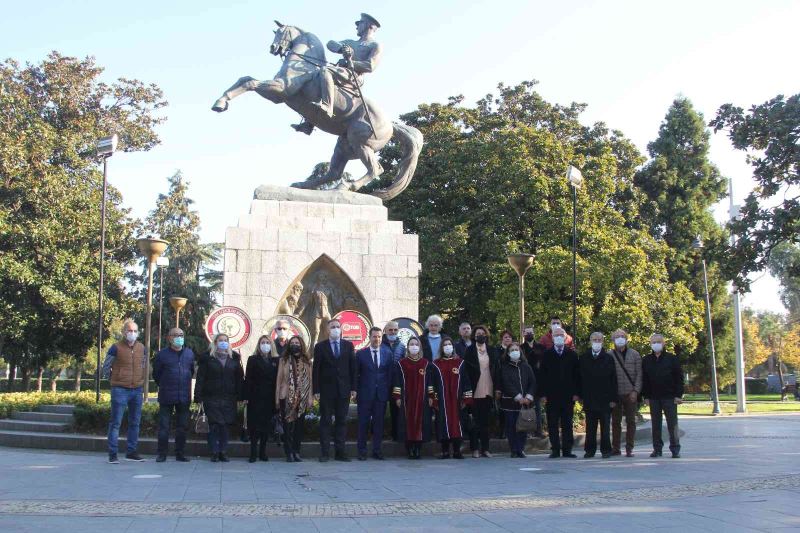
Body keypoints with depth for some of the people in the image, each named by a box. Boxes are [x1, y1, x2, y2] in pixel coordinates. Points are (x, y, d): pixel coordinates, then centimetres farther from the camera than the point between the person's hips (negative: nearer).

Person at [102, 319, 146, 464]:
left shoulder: (141, 348, 7)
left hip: (137, 390, 5)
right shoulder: (116, 348, -8)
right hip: (120, 390, -5)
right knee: (115, 422, -2)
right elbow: (106, 367, 2)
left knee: (135, 422, 11)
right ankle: (112, 454, 2)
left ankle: (131, 452, 21)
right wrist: (113, 379, 7)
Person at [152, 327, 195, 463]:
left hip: (184, 397, 3)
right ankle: (162, 454, 8)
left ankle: (180, 453, 17)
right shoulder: (162, 354, -3)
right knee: (164, 426, 0)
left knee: (182, 426, 8)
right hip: (166, 397, -3)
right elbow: (156, 374, 7)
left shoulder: (189, 353, 7)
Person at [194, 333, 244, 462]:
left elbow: (239, 378, 9)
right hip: (212, 398, -2)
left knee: (225, 425, 4)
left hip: (229, 398, 2)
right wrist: (199, 397, -8)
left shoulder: (234, 358, 10)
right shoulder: (207, 358, 3)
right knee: (214, 425, -3)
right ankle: (214, 452, 5)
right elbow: (200, 378, 0)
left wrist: (240, 396, 1)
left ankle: (223, 452, 12)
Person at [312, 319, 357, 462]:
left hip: (344, 389, 2)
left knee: (342, 421, 5)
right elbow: (316, 369, 1)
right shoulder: (320, 346, 2)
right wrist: (316, 390, -5)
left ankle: (340, 452, 10)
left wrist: (353, 388, 1)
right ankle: (325, 452, 6)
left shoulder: (348, 345, 7)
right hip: (326, 390, -2)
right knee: (325, 421, 2)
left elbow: (353, 367, 6)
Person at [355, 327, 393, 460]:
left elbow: (390, 374, 8)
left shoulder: (388, 353, 6)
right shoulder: (361, 354, 1)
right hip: (365, 394, -2)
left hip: (381, 394, 2)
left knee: (379, 423, 6)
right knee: (363, 423, 3)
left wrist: (388, 390, 1)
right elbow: (356, 374, 2)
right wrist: (356, 391, -3)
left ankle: (377, 451, 15)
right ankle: (362, 451, 11)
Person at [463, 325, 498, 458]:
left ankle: (485, 448, 11)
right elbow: (466, 370, -2)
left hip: (488, 391, 3)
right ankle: (475, 448, 6)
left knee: (485, 420, 7)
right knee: (475, 421, 0)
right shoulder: (470, 350, 2)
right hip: (475, 391, -3)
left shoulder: (492, 351, 10)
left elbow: (496, 369, 10)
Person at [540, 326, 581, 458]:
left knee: (567, 424, 4)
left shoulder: (572, 354, 7)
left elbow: (577, 374, 6)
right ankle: (555, 450, 7)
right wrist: (543, 394, -3)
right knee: (552, 425, 2)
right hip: (551, 395, 0)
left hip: (568, 395, 1)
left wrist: (576, 393, -2)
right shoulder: (547, 355, 5)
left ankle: (567, 450, 9)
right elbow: (542, 375, 3)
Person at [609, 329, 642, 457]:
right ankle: (615, 448, 12)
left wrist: (636, 391, -8)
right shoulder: (609, 356, 3)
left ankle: (629, 448, 10)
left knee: (631, 421, 3)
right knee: (615, 421, 5)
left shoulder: (634, 355, 4)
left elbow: (639, 374, 2)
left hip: (630, 394, 0)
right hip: (615, 394, 0)